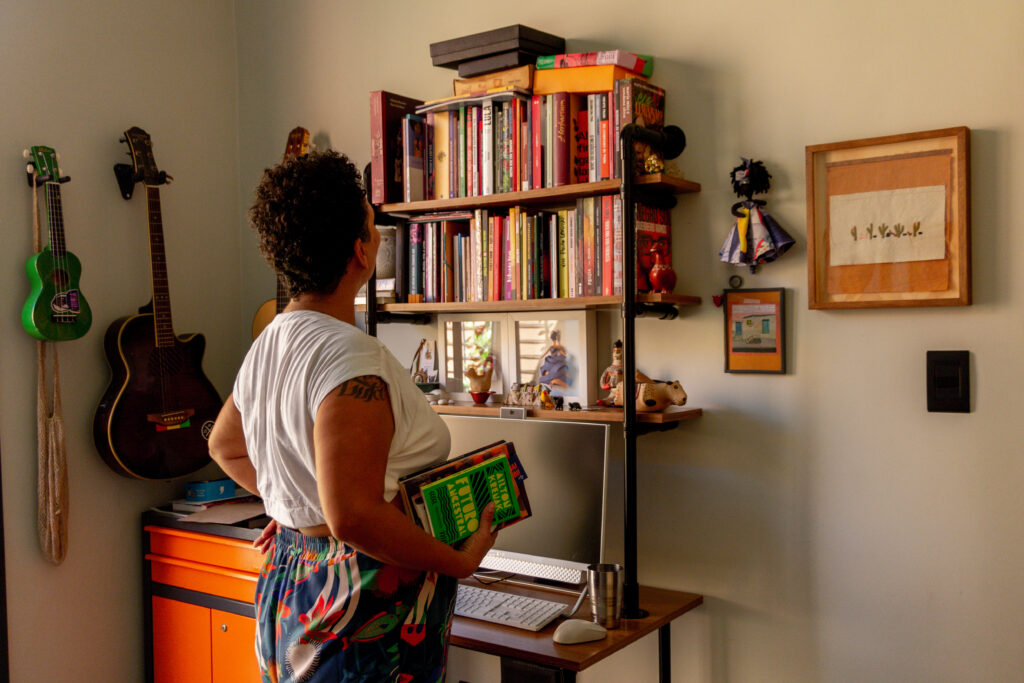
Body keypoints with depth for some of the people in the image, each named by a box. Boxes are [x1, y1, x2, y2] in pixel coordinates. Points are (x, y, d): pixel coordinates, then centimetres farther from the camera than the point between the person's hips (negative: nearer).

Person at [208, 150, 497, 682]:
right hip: (364, 612, -9)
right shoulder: (350, 357, -25)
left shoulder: (268, 344, 6)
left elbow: (225, 446, 21)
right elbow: (354, 517, -31)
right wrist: (460, 560, -19)